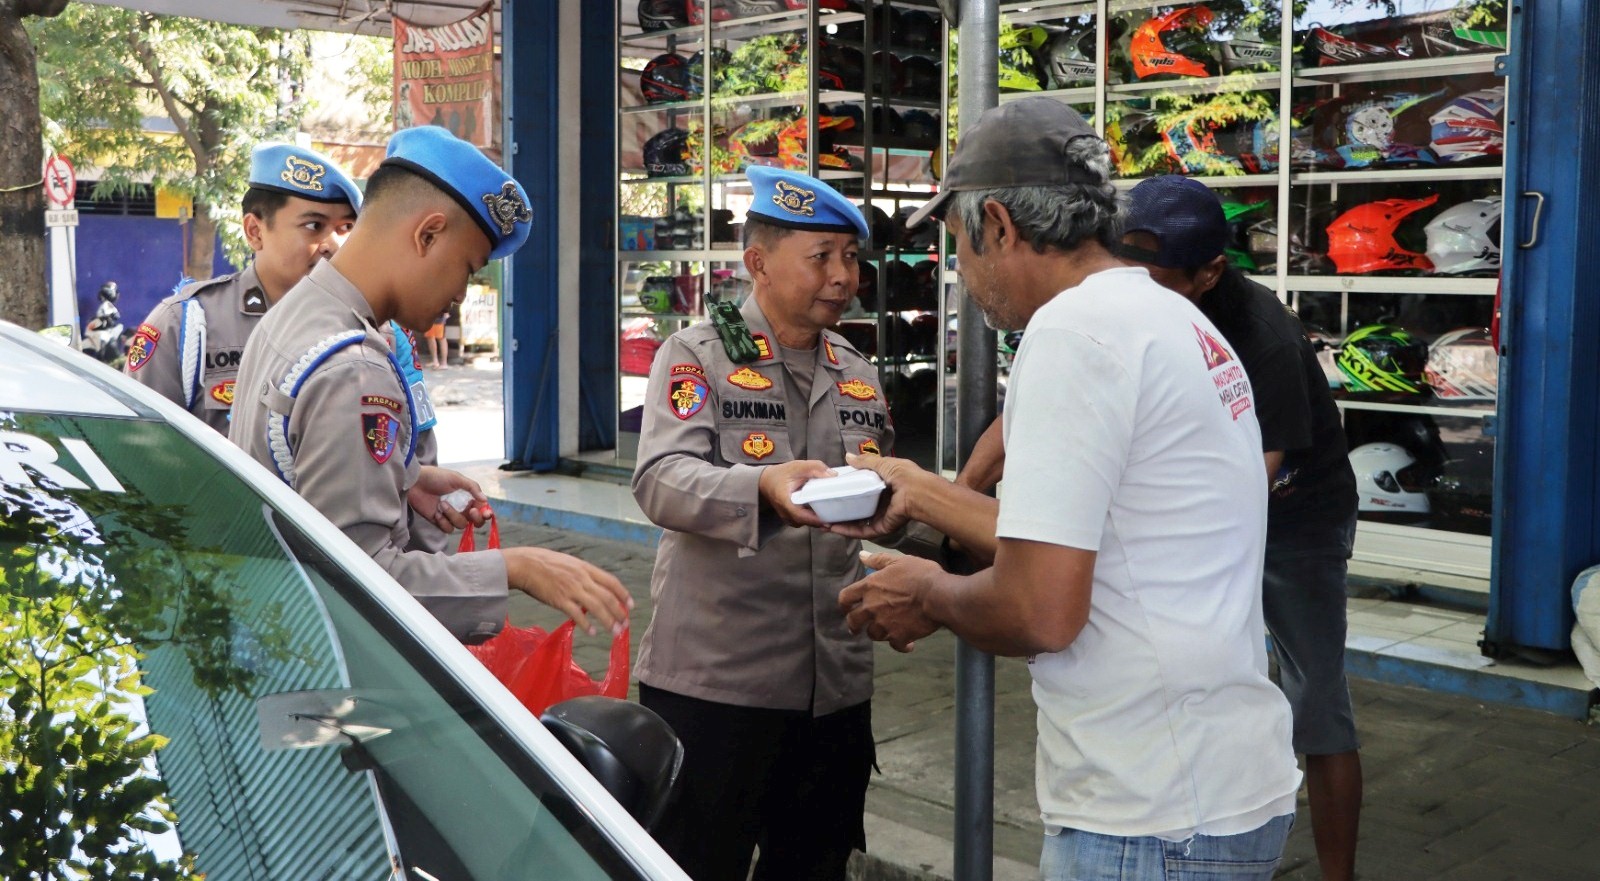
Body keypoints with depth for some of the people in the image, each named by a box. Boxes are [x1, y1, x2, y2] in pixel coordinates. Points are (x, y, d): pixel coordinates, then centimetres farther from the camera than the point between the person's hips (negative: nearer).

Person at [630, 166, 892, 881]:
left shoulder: (859, 375, 14)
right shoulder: (697, 355, -4)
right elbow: (662, 480, -21)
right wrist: (763, 487, -39)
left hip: (837, 683, 6)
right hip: (713, 680, -5)